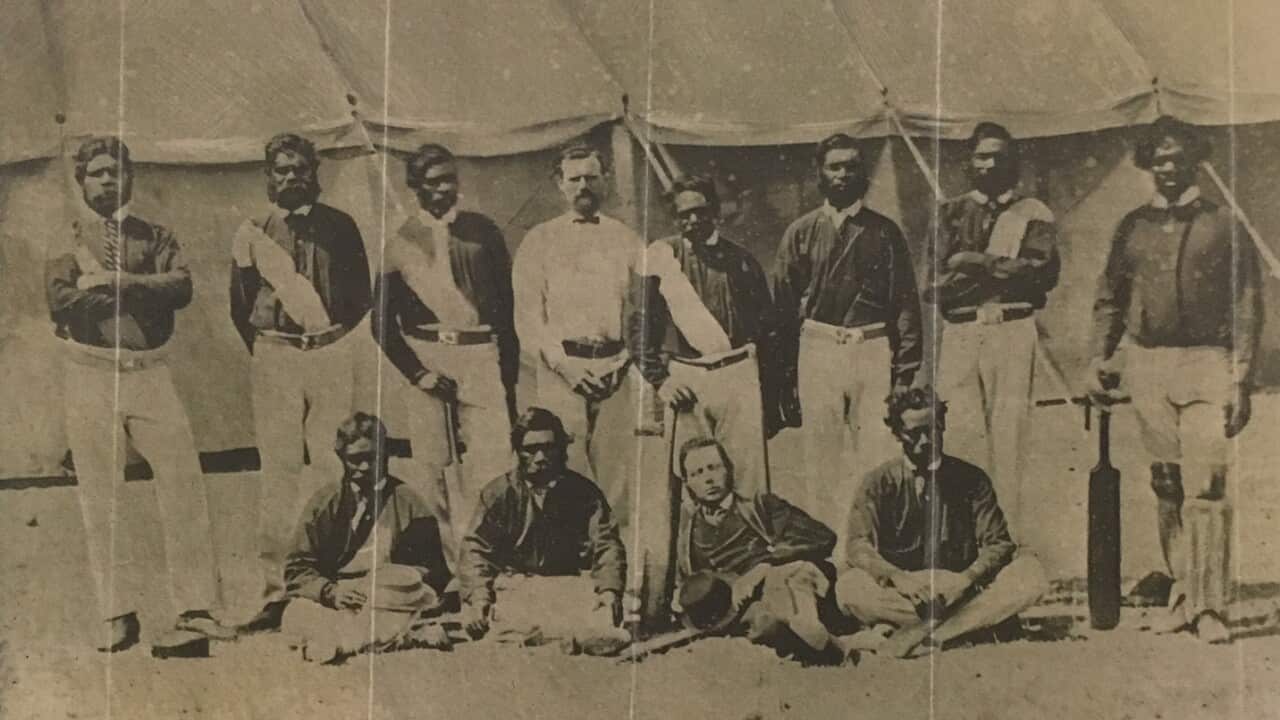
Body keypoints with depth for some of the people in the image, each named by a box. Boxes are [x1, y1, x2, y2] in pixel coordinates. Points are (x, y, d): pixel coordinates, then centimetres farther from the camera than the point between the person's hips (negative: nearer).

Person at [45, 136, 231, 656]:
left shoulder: (155, 237, 14)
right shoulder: (66, 239, 10)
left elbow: (182, 287, -4)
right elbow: (60, 300, -7)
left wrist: (118, 280, -13)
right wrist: (145, 287, -7)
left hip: (151, 373, 1)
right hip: (91, 376, -1)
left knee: (184, 485, -8)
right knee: (100, 500, 2)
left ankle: (197, 609, -4)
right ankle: (119, 617, 9)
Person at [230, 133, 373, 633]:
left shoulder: (340, 226, 9)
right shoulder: (252, 232, 9)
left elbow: (362, 293, 12)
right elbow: (239, 305, 13)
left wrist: (335, 332, 4)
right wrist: (263, 347, 8)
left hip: (332, 353, 0)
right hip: (274, 356, 0)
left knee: (334, 469, -1)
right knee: (279, 471, -2)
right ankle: (276, 591, 1)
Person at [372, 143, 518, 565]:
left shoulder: (482, 231, 11)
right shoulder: (401, 241, 8)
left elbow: (507, 302, 13)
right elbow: (382, 322, 6)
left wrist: (509, 368, 8)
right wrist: (417, 372, -5)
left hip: (482, 355, 0)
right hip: (426, 358, 0)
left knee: (493, 460, -9)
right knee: (432, 467, 2)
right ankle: (442, 560, 14)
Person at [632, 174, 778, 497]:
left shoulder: (740, 258, 10)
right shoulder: (662, 255, 4)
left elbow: (767, 324, 15)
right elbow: (641, 324, 6)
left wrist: (771, 384, 9)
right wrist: (659, 379, -1)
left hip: (739, 375, 1)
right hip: (685, 378, -1)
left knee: (747, 470, -2)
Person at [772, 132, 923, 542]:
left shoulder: (884, 232, 7)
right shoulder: (801, 233, 9)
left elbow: (906, 303, 5)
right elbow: (783, 307, 8)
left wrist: (905, 370, -3)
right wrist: (787, 376, 4)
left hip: (873, 351, 0)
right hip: (818, 350, 1)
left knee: (878, 456, -2)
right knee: (821, 458, 4)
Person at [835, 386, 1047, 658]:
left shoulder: (971, 479, 5)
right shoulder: (879, 483, 2)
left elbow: (998, 543, 1)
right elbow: (859, 546, -9)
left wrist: (967, 578, -20)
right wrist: (897, 577, -29)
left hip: (958, 590, 2)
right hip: (899, 593, -1)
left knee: (1030, 573, -22)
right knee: (849, 588, -32)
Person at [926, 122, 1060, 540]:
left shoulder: (1034, 215, 14)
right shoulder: (949, 213, 17)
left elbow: (1041, 271, -3)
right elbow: (939, 282, 5)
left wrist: (976, 262, -7)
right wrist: (1005, 271, -6)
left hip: (1014, 332, -1)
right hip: (959, 334, 1)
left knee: (1009, 431, -6)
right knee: (964, 433, -4)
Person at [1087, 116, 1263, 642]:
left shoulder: (1222, 225, 3)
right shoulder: (1133, 227, 12)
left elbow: (1247, 304, 1)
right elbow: (1109, 298, 17)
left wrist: (1241, 380, -6)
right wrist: (1098, 358, 5)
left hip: (1207, 363, -3)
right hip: (1147, 363, 3)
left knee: (1207, 485, -9)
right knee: (1166, 485, 7)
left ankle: (1207, 604, -3)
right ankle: (1181, 591, 17)